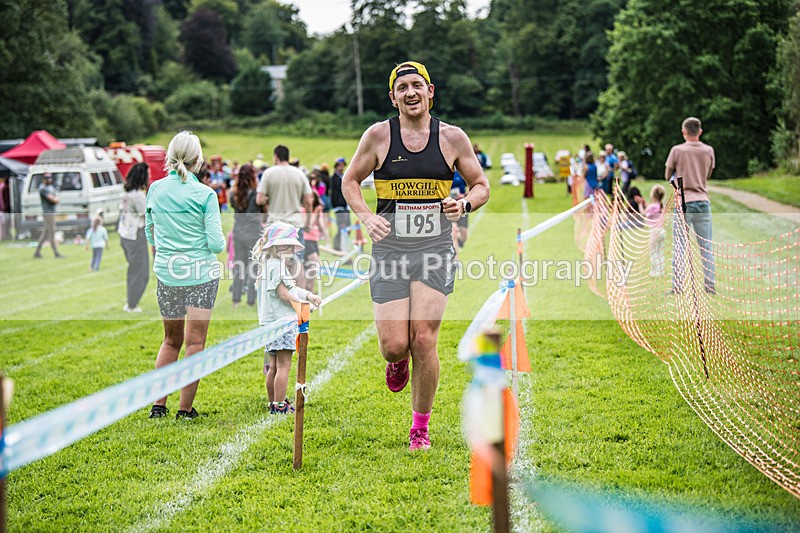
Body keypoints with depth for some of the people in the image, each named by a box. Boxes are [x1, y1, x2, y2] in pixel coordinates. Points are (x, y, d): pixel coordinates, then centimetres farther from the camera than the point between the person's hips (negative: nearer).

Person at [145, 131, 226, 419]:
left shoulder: (155, 189, 2)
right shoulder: (205, 194, -9)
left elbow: (149, 235, 11)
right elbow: (216, 243, -10)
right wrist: (220, 242, 11)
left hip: (166, 273, 4)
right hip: (200, 272, -4)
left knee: (171, 340, 18)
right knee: (195, 342, 2)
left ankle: (158, 404, 14)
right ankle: (186, 408, 3)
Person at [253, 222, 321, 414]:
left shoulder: (273, 264, 20)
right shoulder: (275, 265, -13)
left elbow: (292, 288, 19)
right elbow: (283, 293, -16)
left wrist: (308, 295, 4)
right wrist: (302, 303, -8)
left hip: (272, 322, 11)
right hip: (280, 321, -11)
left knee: (274, 366, 15)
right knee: (283, 364, -10)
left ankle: (273, 403, 21)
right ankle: (279, 406, -10)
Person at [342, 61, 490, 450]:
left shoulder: (452, 137, 3)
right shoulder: (378, 135, 1)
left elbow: (481, 185, 13)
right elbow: (350, 181, 11)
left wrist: (464, 204, -10)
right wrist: (366, 217, -8)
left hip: (435, 248, 0)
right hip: (389, 248, 0)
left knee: (424, 341, -9)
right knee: (394, 345, -7)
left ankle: (420, 429, 8)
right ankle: (398, 360, 34)